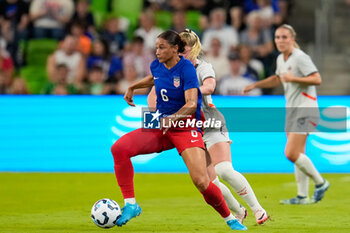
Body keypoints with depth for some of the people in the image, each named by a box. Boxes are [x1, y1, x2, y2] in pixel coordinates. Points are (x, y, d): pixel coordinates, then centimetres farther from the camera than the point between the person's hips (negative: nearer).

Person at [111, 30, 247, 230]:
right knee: (119, 148, -19)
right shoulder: (157, 65, 3)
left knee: (201, 182, -18)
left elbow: (191, 105, -24)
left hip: (185, 127, -5)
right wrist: (133, 87, 30)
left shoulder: (186, 68, -15)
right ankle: (131, 204, -11)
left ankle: (230, 219, 6)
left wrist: (172, 119, -38)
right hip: (160, 126, 6)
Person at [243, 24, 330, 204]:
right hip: (292, 110, 9)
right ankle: (302, 196, 11)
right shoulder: (281, 59, 13)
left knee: (291, 153, -15)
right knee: (297, 155, 7)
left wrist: (293, 78, -26)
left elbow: (317, 79, -22)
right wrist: (254, 85, 24)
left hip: (305, 110, -9)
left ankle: (320, 183, 0)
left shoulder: (300, 58, -14)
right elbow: (277, 79, 32)